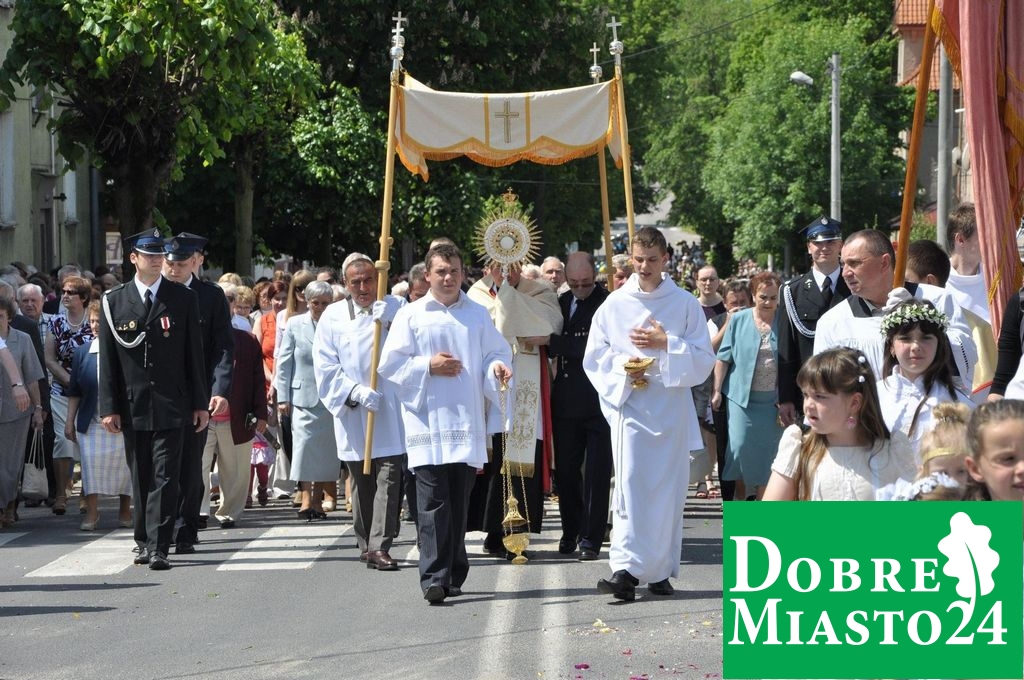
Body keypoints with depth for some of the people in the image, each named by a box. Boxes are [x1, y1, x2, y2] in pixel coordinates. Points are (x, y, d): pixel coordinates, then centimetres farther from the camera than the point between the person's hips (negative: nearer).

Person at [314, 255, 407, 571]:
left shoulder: (397, 309, 3)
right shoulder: (333, 316, 5)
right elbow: (325, 366, 0)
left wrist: (388, 326, -22)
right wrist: (355, 392, -12)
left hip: (391, 411, -1)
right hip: (352, 413, 1)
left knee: (389, 478, -10)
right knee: (360, 481, 9)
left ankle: (380, 546, -12)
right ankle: (366, 545, 20)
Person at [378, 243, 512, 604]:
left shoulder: (478, 315, 13)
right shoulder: (410, 316, 5)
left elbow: (498, 351, 12)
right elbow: (390, 363, 2)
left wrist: (497, 366, -11)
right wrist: (428, 366, -11)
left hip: (467, 424, 3)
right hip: (427, 422, -3)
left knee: (459, 503, 8)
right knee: (433, 503, -11)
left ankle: (453, 575, 17)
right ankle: (434, 578, -14)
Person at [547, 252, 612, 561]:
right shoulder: (561, 302, 11)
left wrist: (552, 341, -19)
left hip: (598, 400, -6)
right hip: (566, 401, 6)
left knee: (596, 472, -2)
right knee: (565, 469, 9)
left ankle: (591, 537, 2)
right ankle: (571, 530, 21)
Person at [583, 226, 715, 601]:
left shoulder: (685, 304, 4)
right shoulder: (614, 305, 6)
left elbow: (704, 359, 1)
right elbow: (594, 358, 8)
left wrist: (667, 344, -12)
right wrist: (622, 370, -10)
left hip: (671, 408, 1)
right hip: (628, 405, -1)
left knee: (668, 489, 3)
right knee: (629, 485, -12)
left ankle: (661, 570, 13)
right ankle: (626, 568, -18)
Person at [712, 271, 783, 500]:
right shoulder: (738, 320, 0)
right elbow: (723, 358, 3)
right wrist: (717, 391, -1)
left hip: (773, 400, 1)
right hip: (742, 396, -1)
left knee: (767, 451, 5)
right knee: (740, 446, -7)